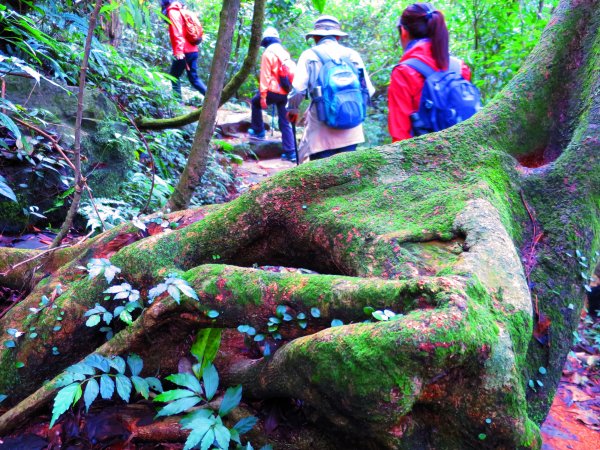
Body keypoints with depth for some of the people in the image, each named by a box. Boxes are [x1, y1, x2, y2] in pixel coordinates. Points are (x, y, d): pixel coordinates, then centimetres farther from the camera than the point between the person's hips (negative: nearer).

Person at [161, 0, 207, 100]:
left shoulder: (172, 12, -4)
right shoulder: (180, 12, 21)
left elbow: (177, 33, -17)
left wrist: (178, 51, -25)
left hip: (184, 52, -8)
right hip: (193, 50, 8)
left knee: (174, 76, 5)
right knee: (194, 78, 10)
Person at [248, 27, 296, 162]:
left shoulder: (268, 52, -6)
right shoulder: (284, 52, 14)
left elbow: (265, 76, -11)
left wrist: (263, 95, -11)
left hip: (273, 91, -6)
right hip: (285, 92, 6)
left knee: (256, 102, 23)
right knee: (285, 122, 7)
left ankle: (258, 131, 25)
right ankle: (290, 152, 2)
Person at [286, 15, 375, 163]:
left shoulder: (310, 55, 1)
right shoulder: (353, 54, 8)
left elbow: (298, 89, -9)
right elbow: (369, 90, 4)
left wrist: (292, 109, 10)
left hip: (321, 132, -3)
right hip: (350, 130, 3)